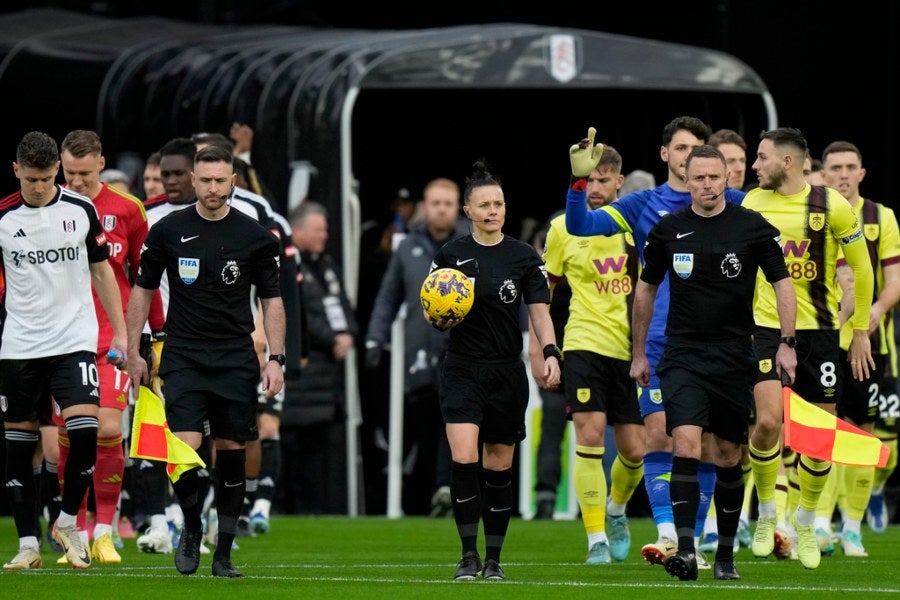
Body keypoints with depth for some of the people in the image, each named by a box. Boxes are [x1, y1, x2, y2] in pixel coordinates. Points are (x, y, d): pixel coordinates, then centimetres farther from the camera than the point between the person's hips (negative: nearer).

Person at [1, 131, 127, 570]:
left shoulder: (81, 210, 1)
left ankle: (67, 523, 4)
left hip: (74, 340, 0)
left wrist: (120, 331, 9)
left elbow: (101, 271, 11)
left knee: (85, 431, -16)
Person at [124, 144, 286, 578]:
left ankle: (223, 553, 11)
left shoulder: (254, 236, 0)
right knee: (184, 450, -15)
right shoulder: (167, 231, 0)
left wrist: (276, 359, -3)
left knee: (231, 453, 2)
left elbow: (271, 299, 6)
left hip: (235, 359, 1)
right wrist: (134, 353, 5)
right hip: (183, 358, -1)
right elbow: (142, 290, 9)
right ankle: (191, 527, 11)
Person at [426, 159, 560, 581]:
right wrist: (440, 320, -14)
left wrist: (550, 353, -14)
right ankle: (469, 555, -10)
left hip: (507, 371, 1)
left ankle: (494, 559, 16)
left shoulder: (524, 257, 3)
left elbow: (539, 313, 2)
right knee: (464, 461, -16)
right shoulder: (450, 255, 2)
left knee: (499, 468, 6)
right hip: (463, 369, -1)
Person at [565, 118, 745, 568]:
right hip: (661, 341, -1)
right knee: (659, 433, -12)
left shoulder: (729, 204, 8)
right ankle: (666, 534, -14)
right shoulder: (643, 205, 8)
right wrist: (579, 182, -14)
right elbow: (580, 226, 0)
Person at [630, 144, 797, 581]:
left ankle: (726, 554, 19)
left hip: (734, 359, 0)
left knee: (729, 456, 7)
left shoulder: (753, 228, -1)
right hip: (682, 357, 0)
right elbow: (646, 288, 15)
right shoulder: (668, 230, 3)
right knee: (685, 443, -18)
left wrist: (786, 344, -8)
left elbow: (782, 283, 2)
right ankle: (685, 549, -23)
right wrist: (638, 353, 16)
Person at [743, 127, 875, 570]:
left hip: (819, 330, -1)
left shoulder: (831, 205, -9)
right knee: (768, 421, -17)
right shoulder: (752, 205, 1)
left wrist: (860, 331, 3)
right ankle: (766, 514, 4)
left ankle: (806, 525, 23)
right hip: (767, 328, 1)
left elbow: (861, 268, 2)